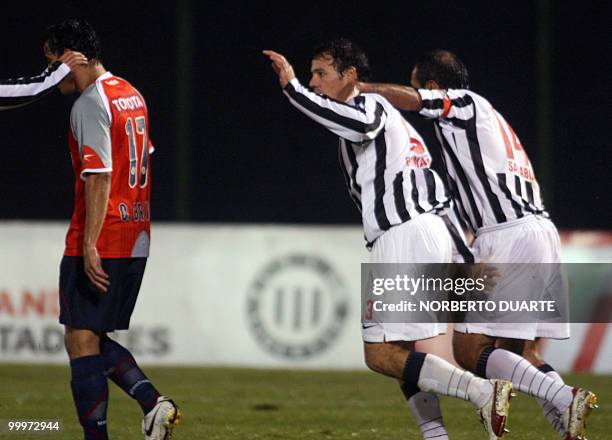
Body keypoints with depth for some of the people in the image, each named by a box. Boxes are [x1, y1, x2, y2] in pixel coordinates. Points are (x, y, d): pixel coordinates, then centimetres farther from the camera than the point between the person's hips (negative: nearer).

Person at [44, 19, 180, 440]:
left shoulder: (90, 104, -13)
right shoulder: (132, 95, 14)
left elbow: (99, 176, -20)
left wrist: (89, 244, -22)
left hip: (99, 246, -9)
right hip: (136, 241, 9)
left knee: (81, 341, -4)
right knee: (94, 338, 15)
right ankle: (153, 402, -1)